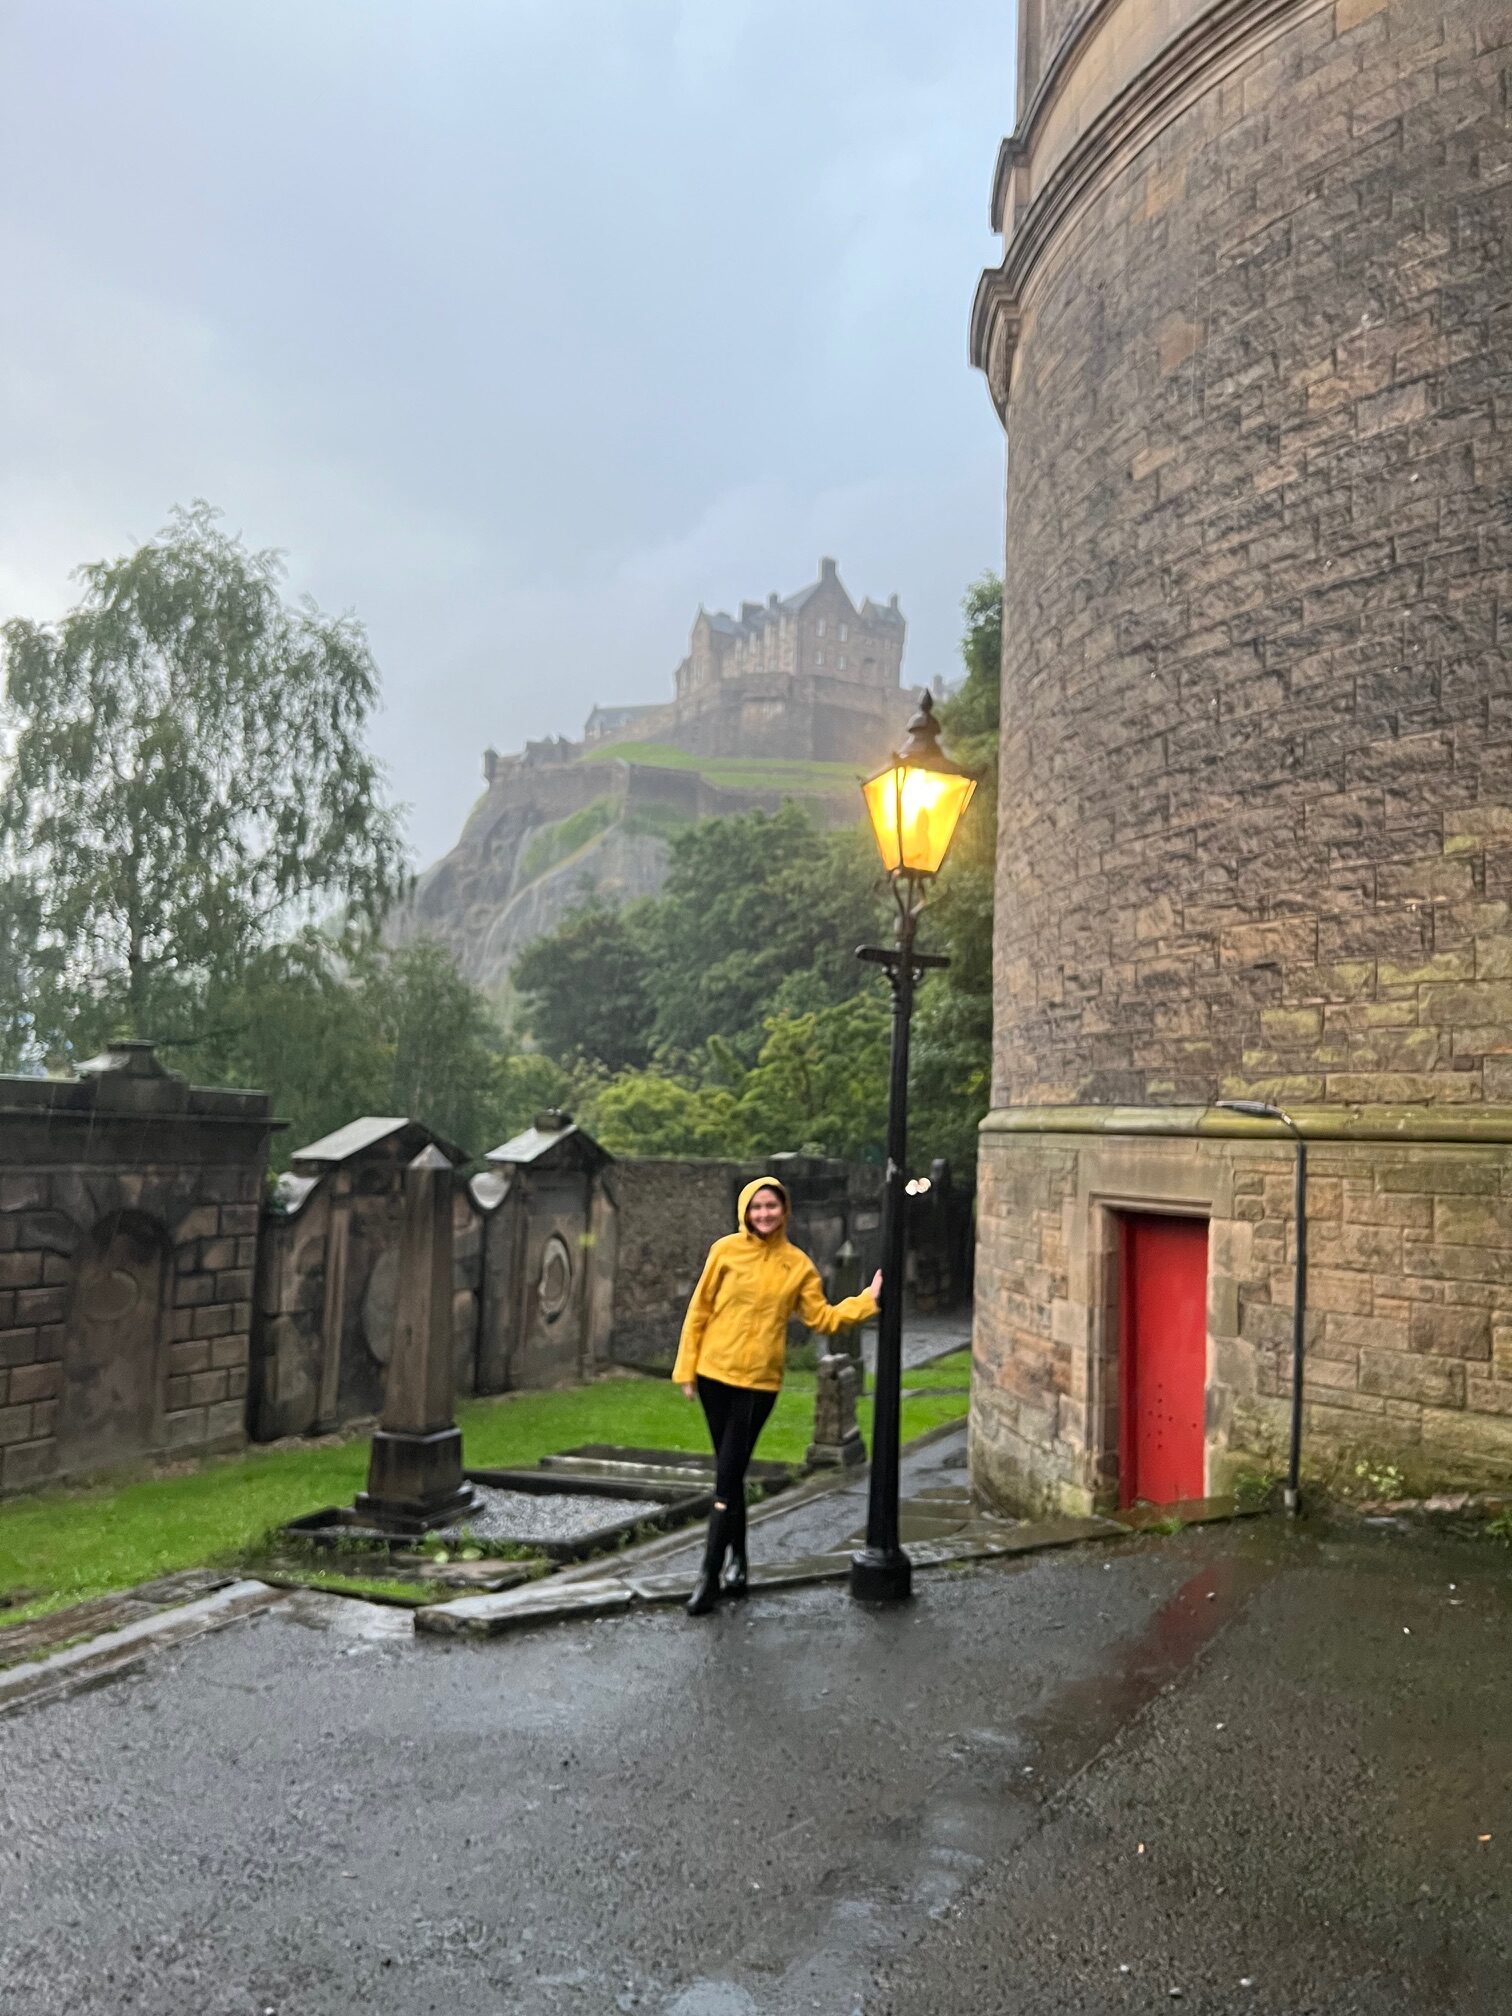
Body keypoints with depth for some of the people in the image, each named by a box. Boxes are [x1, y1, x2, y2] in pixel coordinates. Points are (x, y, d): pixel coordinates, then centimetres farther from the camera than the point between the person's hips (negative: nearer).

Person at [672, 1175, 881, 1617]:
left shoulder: (798, 1264, 1)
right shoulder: (726, 1250, -3)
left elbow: (821, 1318, 2)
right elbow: (699, 1310, 1)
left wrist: (866, 1301, -8)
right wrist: (687, 1367, 0)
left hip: (759, 1382, -1)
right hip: (715, 1374, 1)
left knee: (728, 1475, -5)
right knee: (729, 1472, 12)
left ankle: (710, 1574, 1)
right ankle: (737, 1560, 28)